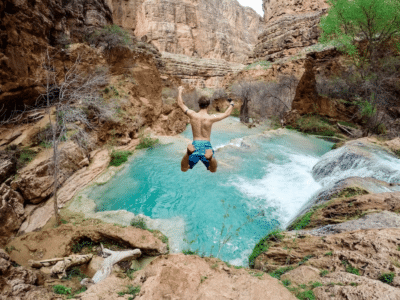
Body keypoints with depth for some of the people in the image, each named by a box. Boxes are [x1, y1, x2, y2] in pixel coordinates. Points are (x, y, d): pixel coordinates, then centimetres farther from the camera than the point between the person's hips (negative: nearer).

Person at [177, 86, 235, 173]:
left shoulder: (193, 115, -2)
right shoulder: (211, 118, -6)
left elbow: (180, 104, 12)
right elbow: (227, 114, 9)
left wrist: (180, 91, 28)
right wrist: (231, 104, 28)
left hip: (195, 144, 1)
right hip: (206, 145, -1)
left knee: (183, 169, 11)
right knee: (213, 170, 16)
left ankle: (189, 152, -22)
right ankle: (210, 157, -20)